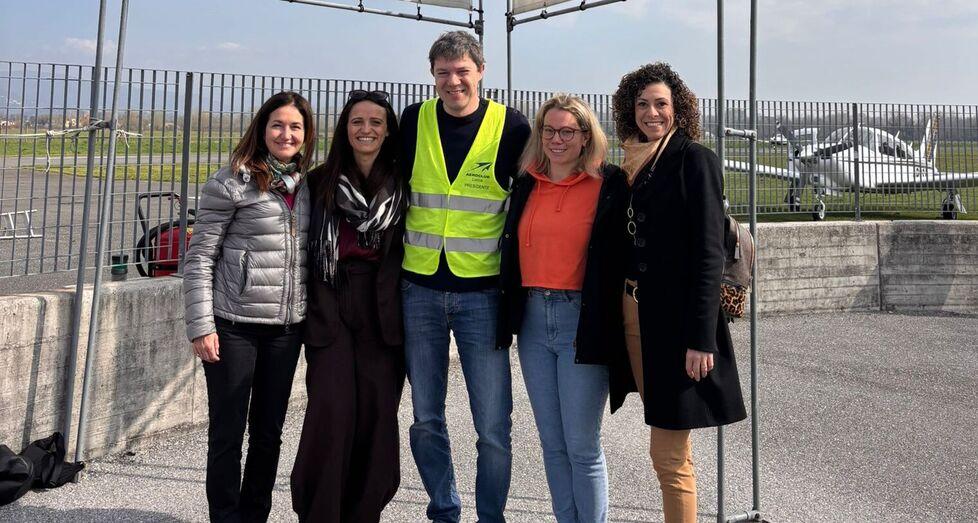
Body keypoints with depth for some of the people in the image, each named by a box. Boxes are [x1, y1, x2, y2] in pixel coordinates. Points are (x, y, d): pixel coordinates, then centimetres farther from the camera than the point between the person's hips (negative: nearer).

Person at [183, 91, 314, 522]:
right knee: (227, 430, 5)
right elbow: (199, 259, -7)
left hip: (287, 328, 5)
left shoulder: (310, 186, 9)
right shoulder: (231, 183, -7)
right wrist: (201, 327, -12)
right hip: (235, 325, -5)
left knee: (269, 430, 13)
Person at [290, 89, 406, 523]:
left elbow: (409, 247, 7)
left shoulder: (402, 184, 7)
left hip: (382, 311, 1)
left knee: (377, 411, 1)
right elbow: (304, 247, 7)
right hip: (330, 307, -1)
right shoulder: (320, 182, 6)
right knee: (332, 409, -9)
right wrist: (312, 304, 1)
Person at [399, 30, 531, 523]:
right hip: (419, 290, 3)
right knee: (426, 419, 11)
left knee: (493, 426, 0)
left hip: (481, 292, -2)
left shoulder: (510, 126, -2)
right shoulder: (413, 121, 4)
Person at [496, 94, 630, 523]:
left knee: (582, 446, -1)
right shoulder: (526, 186, 11)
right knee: (552, 443, 12)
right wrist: (507, 317, 11)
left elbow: (619, 257, -5)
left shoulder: (610, 186, -4)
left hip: (582, 321, -5)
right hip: (533, 319, 5)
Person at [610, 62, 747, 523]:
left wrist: (700, 337, -19)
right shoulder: (634, 165, 14)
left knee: (669, 453, -3)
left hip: (676, 316, -7)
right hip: (634, 312, 7)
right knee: (670, 447, 14)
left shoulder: (694, 159, -6)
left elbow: (708, 253, -13)